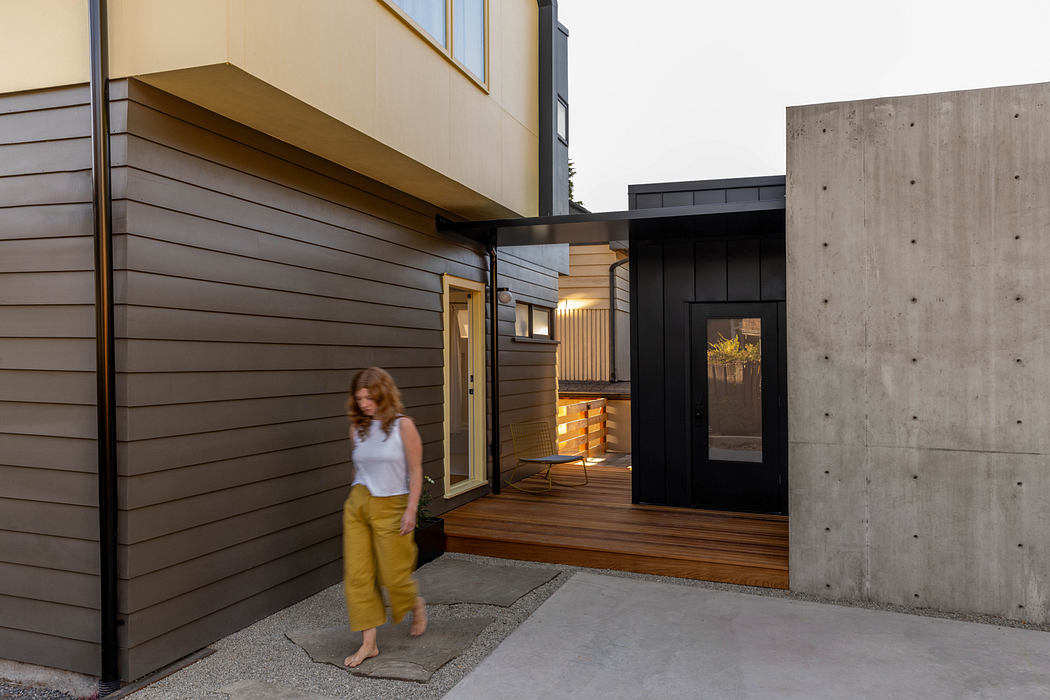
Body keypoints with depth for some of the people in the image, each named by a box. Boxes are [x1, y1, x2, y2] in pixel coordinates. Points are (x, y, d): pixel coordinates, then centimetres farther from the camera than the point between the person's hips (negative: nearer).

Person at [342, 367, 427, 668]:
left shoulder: (402, 426, -8)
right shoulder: (357, 429, 6)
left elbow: (415, 470, -9)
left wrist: (411, 510, -14)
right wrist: (356, 499, 18)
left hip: (391, 506, -5)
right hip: (357, 505, 5)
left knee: (394, 574, 3)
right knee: (356, 575, 1)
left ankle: (417, 606, 36)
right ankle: (368, 643, 12)